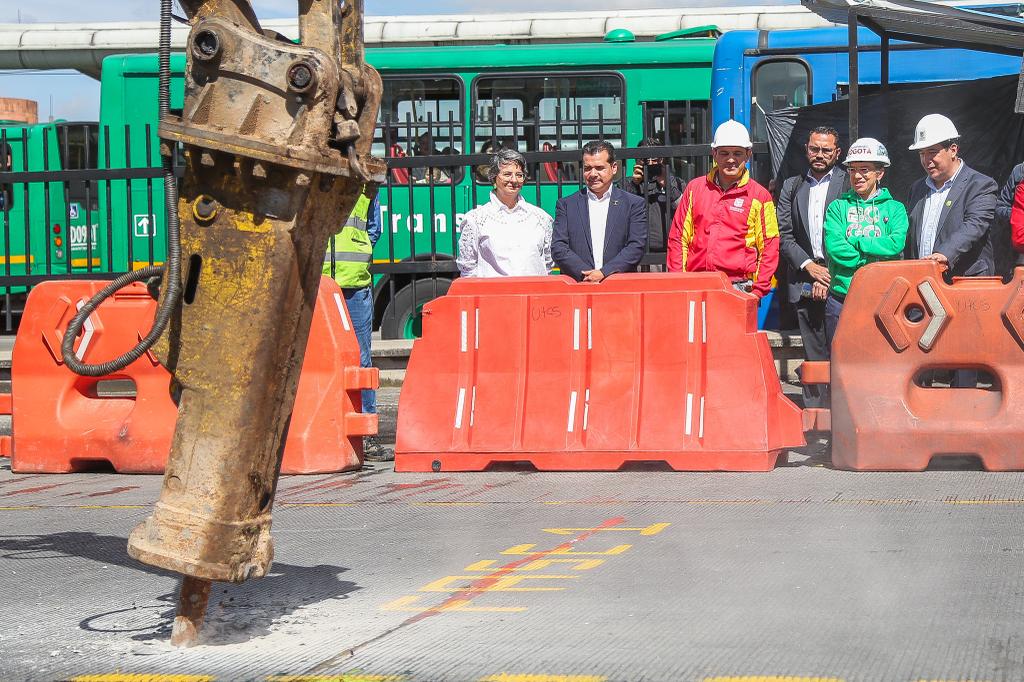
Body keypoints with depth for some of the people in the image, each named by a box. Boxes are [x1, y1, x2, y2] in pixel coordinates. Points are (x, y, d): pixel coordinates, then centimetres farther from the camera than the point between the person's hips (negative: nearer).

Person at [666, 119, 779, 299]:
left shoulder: (759, 196, 6)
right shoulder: (695, 188, 12)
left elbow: (769, 247, 5)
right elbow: (678, 238, 14)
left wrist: (758, 291, -4)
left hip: (739, 289, -2)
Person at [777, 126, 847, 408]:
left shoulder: (849, 184, 3)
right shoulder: (792, 186, 15)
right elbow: (783, 234, 10)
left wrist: (829, 277, -8)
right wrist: (809, 266, -4)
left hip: (840, 280, -3)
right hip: (805, 281, 3)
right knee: (813, 355, 4)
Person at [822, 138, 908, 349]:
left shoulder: (894, 208, 9)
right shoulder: (838, 207, 10)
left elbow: (896, 244, -9)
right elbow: (834, 247, -6)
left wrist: (855, 242, -8)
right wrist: (873, 259, -10)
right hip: (841, 297, 1)